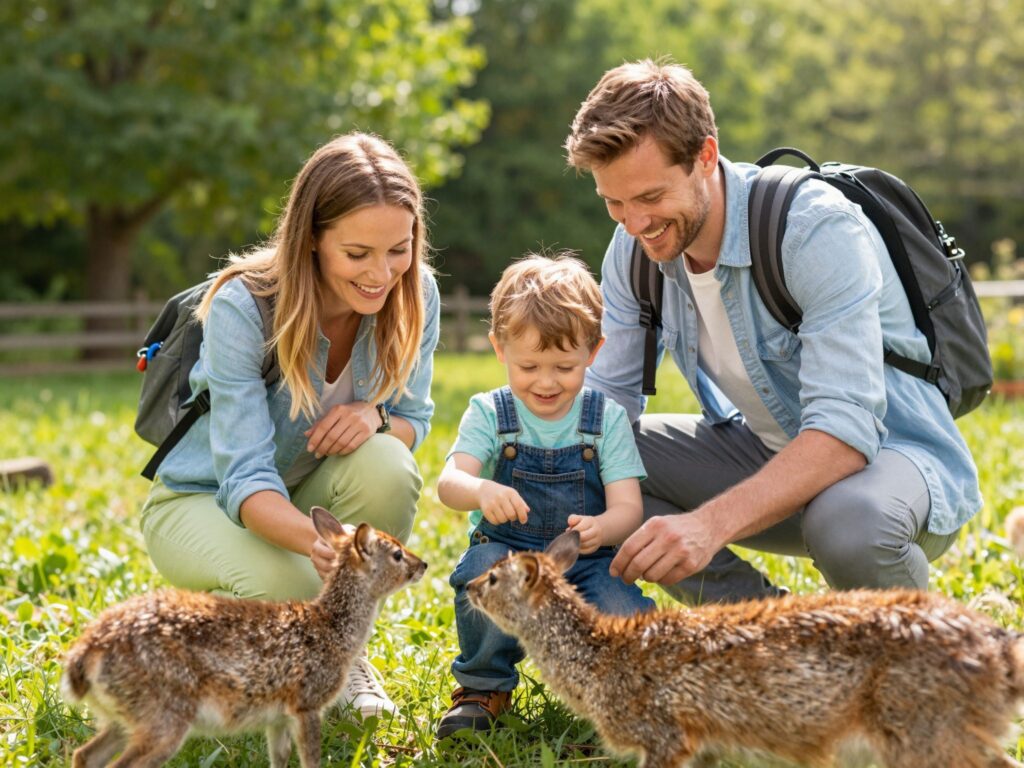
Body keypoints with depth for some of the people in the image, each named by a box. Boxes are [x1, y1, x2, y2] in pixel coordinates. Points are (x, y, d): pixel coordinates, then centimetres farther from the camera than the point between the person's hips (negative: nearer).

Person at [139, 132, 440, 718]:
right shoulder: (242, 307, -29)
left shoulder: (415, 295, -16)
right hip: (203, 498, -4)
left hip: (311, 489, 4)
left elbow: (414, 421, -5)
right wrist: (312, 539, -55)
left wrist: (376, 417, -31)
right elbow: (245, 477, -33)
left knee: (386, 467, -31)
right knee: (286, 590, -35)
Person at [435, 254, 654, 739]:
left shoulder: (607, 419, 0)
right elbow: (449, 483, -18)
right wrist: (482, 490, -43)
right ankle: (484, 689, -6)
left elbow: (628, 508, -9)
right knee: (485, 570, -34)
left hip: (585, 568, 0)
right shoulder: (489, 414, -1)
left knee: (626, 617, -30)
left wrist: (601, 529, -34)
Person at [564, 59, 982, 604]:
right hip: (770, 453, 6)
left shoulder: (817, 228, -27)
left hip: (893, 452, -6)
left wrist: (712, 523, -48)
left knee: (848, 519, -41)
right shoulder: (633, 249, -7)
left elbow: (846, 428, -35)